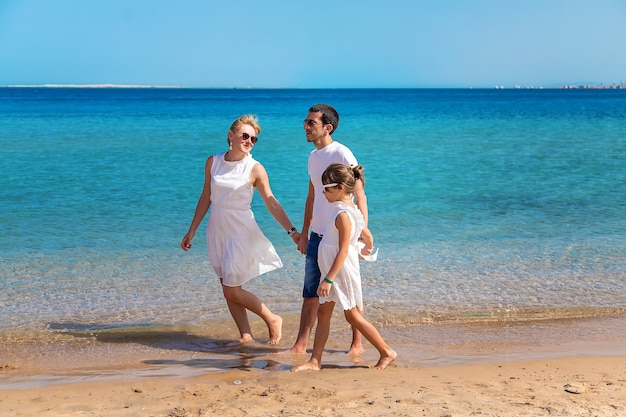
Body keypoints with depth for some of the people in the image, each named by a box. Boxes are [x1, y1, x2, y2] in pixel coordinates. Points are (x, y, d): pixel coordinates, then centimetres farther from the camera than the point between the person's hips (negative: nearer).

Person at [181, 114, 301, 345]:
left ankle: (273, 320, 14)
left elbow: (271, 203, -9)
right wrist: (191, 231, 13)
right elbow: (206, 198, 10)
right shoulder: (213, 162, 3)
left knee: (232, 291, -5)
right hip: (217, 230, 5)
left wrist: (292, 231, -17)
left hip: (240, 231, -5)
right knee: (228, 288, 7)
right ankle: (246, 336, 18)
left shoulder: (255, 169, -9)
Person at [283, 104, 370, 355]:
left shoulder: (342, 154, -12)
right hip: (317, 236, 7)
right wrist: (304, 233, 19)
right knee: (310, 293, 8)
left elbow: (360, 195, -15)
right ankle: (301, 345, 12)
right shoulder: (313, 156, 12)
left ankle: (357, 344, 15)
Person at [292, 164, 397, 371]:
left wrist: (328, 279, -25)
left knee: (352, 315, 0)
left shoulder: (343, 214, -21)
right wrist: (368, 249, 43)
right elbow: (367, 235, 20)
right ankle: (315, 361, 11)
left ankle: (387, 352, 10)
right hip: (334, 272, 10)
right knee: (323, 313, 8)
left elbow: (343, 251, -24)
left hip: (343, 272, -10)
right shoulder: (350, 210, 8)